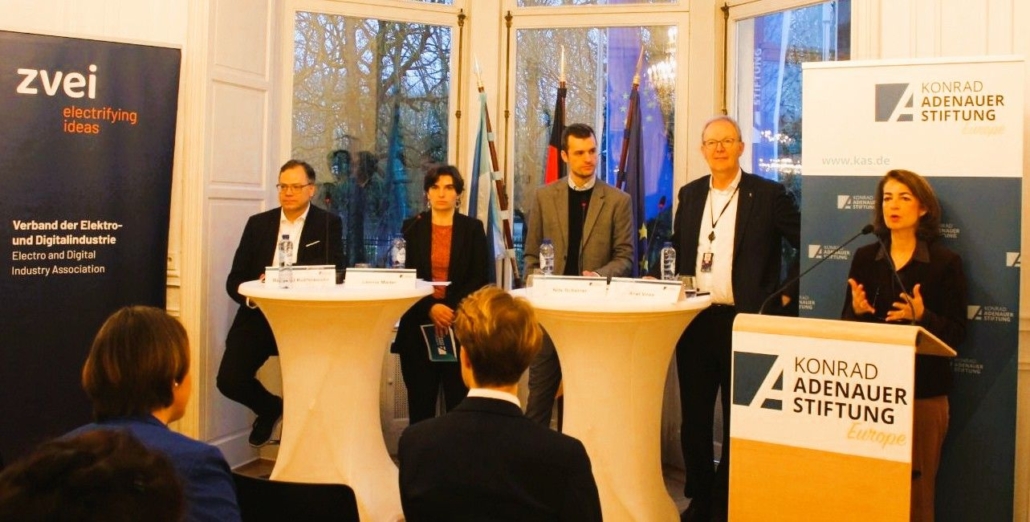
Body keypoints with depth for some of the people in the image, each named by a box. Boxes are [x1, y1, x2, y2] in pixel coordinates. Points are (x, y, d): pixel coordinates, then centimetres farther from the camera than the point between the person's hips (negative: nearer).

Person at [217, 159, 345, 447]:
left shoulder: (328, 224, 2)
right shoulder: (258, 223, 10)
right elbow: (235, 278, 7)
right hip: (259, 315, 3)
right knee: (229, 380, -11)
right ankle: (271, 407, 23)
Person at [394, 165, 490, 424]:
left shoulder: (473, 228, 7)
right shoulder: (411, 228, 8)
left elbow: (480, 279, 1)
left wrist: (453, 310, -12)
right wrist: (430, 307, -14)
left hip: (461, 324, -1)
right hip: (419, 325, 1)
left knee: (459, 400, -2)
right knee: (420, 399, 3)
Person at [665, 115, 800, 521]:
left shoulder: (769, 195, -4)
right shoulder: (689, 194, 10)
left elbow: (808, 245, -2)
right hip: (696, 320, 4)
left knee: (738, 419, 6)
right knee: (694, 415, 10)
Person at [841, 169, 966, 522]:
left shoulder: (945, 262, -1)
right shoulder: (865, 258, 7)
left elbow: (957, 333, -5)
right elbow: (846, 325, 8)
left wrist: (922, 316, -22)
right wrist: (856, 311, -13)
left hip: (924, 392, -2)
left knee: (916, 486, 2)